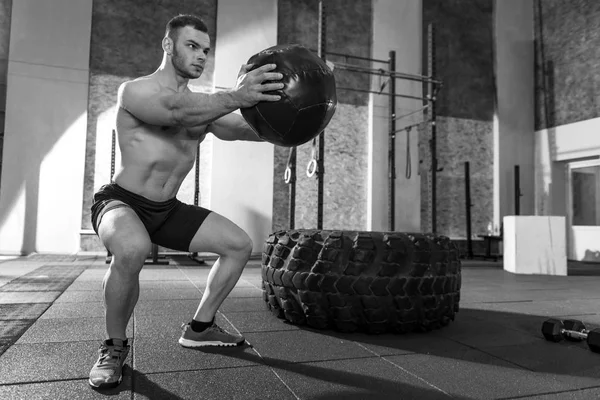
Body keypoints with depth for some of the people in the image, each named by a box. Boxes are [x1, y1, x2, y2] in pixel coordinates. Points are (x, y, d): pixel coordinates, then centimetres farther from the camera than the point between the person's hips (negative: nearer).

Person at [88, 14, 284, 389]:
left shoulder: (202, 104, 6)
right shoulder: (135, 90, -15)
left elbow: (241, 129, -8)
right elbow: (177, 110, -37)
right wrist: (235, 97, -53)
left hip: (167, 209, 7)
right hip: (121, 203, -7)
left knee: (240, 244, 1)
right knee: (134, 249, -40)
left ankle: (199, 328, 16)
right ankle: (115, 346, -11)